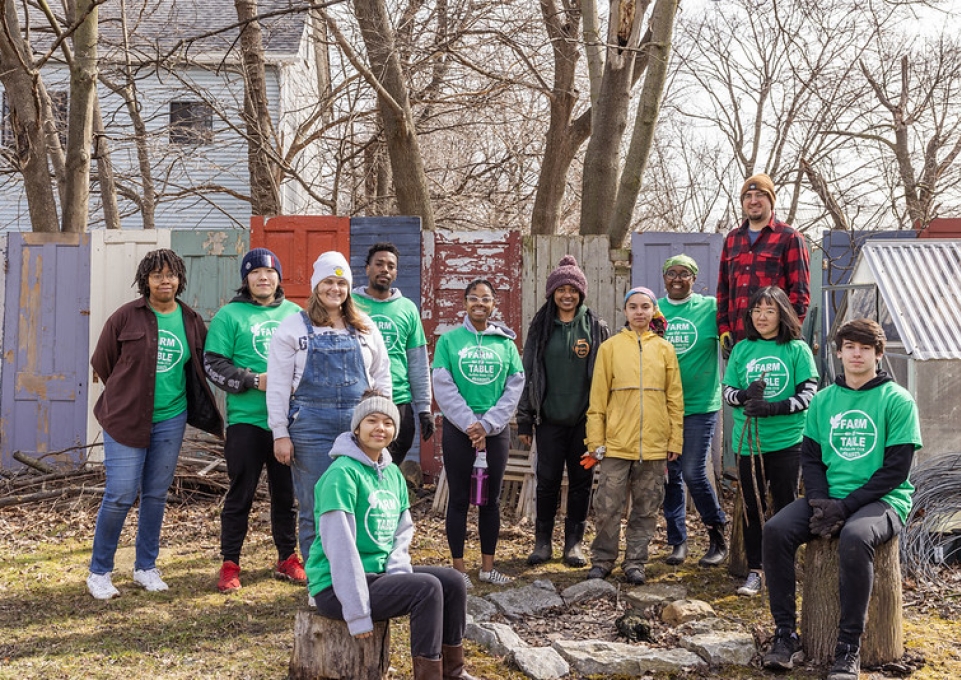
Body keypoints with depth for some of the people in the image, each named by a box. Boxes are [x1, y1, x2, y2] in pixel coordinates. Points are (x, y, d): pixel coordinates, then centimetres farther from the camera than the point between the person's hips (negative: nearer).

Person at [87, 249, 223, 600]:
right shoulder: (125, 317, -5)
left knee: (156, 495, 10)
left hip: (171, 420, 4)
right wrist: (128, 393, 9)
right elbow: (101, 363, 3)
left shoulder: (192, 322, 5)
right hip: (125, 419, -3)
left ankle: (146, 567, 24)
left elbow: (200, 370, 14)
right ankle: (99, 571, 10)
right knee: (120, 494, -5)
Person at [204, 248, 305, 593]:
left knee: (287, 493, 12)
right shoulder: (230, 315, -1)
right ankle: (230, 564, 14)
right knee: (240, 495, 3)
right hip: (246, 420, -3)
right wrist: (254, 381, -16)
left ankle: (287, 558, 25)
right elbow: (214, 363, -6)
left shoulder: (295, 314, 10)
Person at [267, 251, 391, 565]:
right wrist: (281, 433, -5)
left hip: (359, 424, 3)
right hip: (311, 425, -2)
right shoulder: (294, 327, 3)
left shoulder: (365, 328, 12)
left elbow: (381, 376, 16)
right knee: (315, 507, 2)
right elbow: (278, 385, 0)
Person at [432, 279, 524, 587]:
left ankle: (488, 566, 18)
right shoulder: (449, 340, 0)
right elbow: (443, 388, -6)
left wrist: (487, 425, -10)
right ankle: (459, 567, 11)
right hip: (458, 429, -2)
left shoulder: (506, 342, 5)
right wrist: (470, 424, -13)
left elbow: (514, 388, 0)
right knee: (459, 499, 3)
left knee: (491, 500, 8)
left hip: (496, 430, 2)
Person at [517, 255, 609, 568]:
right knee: (547, 480, 3)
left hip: (584, 418, 0)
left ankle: (574, 542, 17)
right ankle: (543, 542, 16)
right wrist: (524, 421, 2)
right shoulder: (541, 327, 5)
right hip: (550, 419, 0)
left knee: (581, 481, 5)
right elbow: (528, 374, 6)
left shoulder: (596, 327, 3)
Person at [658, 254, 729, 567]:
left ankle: (718, 535, 11)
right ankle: (678, 541, 19)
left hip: (700, 404, -3)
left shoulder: (710, 307, -2)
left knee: (693, 473, -9)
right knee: (669, 475, 8)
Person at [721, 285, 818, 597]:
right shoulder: (742, 349, 7)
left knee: (786, 506, 6)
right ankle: (755, 571, 16)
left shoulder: (797, 349, -2)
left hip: (786, 440, -2)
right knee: (752, 506, 7)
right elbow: (727, 391, 6)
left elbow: (808, 393, -6)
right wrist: (745, 395, -16)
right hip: (748, 441, 3)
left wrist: (772, 408, -18)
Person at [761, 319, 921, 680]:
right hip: (828, 497, 5)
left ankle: (849, 646, -26)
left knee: (855, 536, -37)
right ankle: (785, 633, -13)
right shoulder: (823, 400, 11)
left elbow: (895, 470, -8)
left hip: (882, 501, -4)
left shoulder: (897, 401, -3)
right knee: (776, 530, -22)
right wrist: (819, 501, -9)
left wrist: (845, 506, -16)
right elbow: (810, 457, 10)